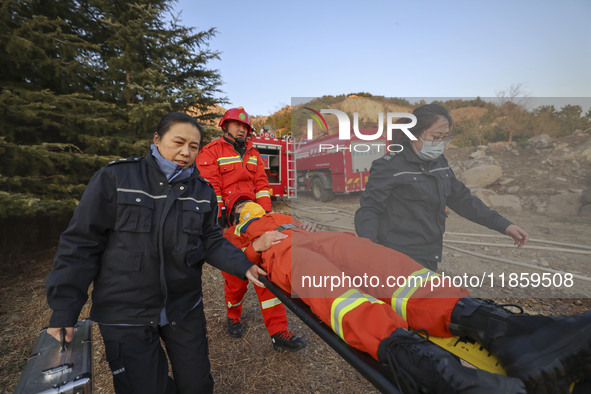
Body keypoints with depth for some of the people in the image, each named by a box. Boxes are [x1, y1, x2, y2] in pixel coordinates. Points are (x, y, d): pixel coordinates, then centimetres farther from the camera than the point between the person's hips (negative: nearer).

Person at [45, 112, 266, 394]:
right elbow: (81, 244, -7)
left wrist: (243, 266, -14)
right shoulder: (116, 177, -10)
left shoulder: (202, 191, 0)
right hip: (126, 316, -3)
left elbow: (211, 241, 2)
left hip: (185, 307, 4)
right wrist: (63, 311, -6)